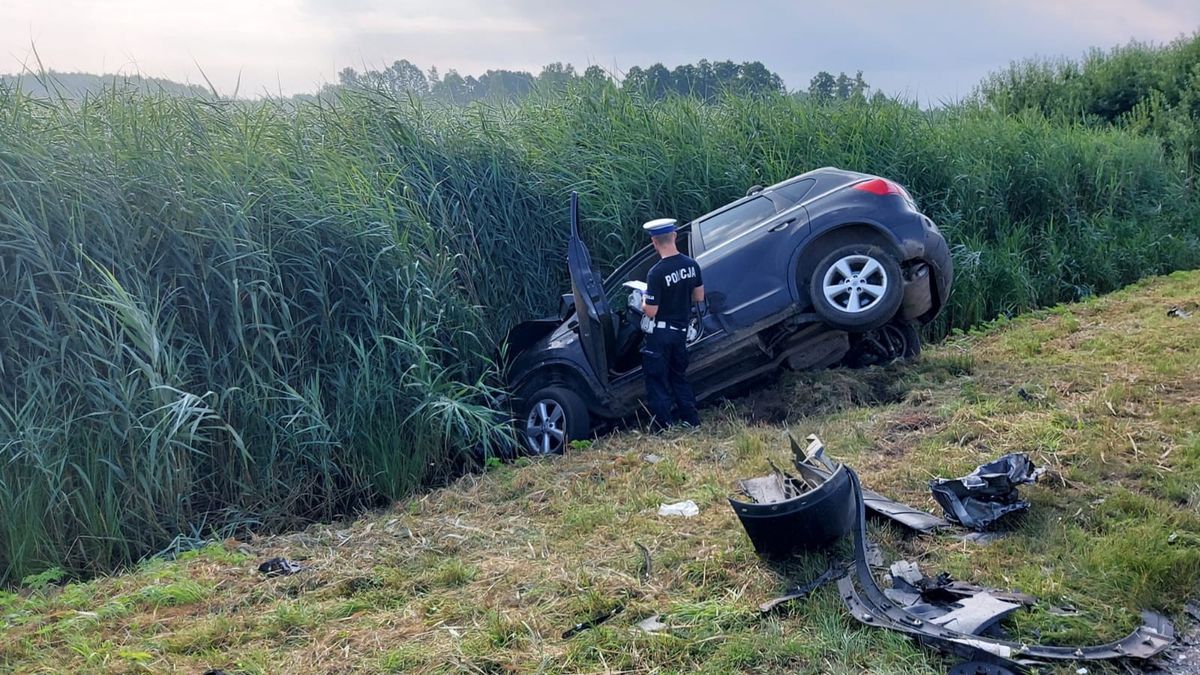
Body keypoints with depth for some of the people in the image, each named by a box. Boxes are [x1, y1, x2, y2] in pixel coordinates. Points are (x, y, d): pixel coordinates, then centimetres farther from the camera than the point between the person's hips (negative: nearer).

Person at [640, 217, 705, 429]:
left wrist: (643, 302, 1)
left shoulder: (656, 273, -23)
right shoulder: (691, 265, -3)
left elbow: (651, 311, -20)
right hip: (681, 330, 7)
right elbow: (699, 297, 8)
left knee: (657, 383, 5)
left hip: (660, 334, -7)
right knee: (679, 377, 22)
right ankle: (693, 423, 27)